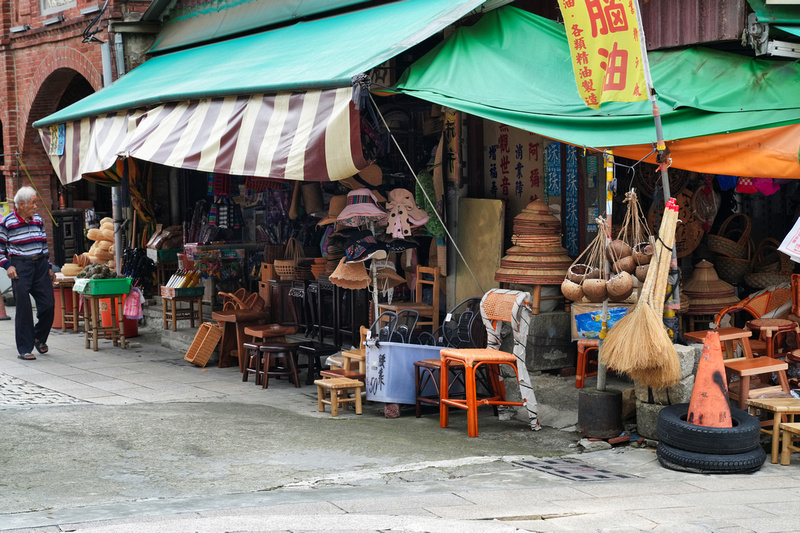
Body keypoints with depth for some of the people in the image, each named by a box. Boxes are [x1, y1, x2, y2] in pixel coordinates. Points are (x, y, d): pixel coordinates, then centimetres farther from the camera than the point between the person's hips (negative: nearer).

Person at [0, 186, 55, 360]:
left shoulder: (38, 219, 13)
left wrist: (49, 267, 18)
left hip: (40, 265, 5)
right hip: (20, 267, -5)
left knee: (48, 305, 0)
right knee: (24, 308, -4)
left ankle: (39, 338, 26)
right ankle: (24, 349, 2)